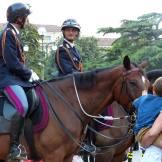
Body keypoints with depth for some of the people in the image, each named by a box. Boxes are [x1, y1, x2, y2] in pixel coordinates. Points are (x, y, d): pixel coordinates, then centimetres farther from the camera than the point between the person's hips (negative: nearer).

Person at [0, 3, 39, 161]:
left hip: (16, 77, 11)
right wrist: (29, 74, -9)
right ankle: (14, 147, -27)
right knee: (22, 106, -30)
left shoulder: (13, 33, 17)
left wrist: (29, 73, 8)